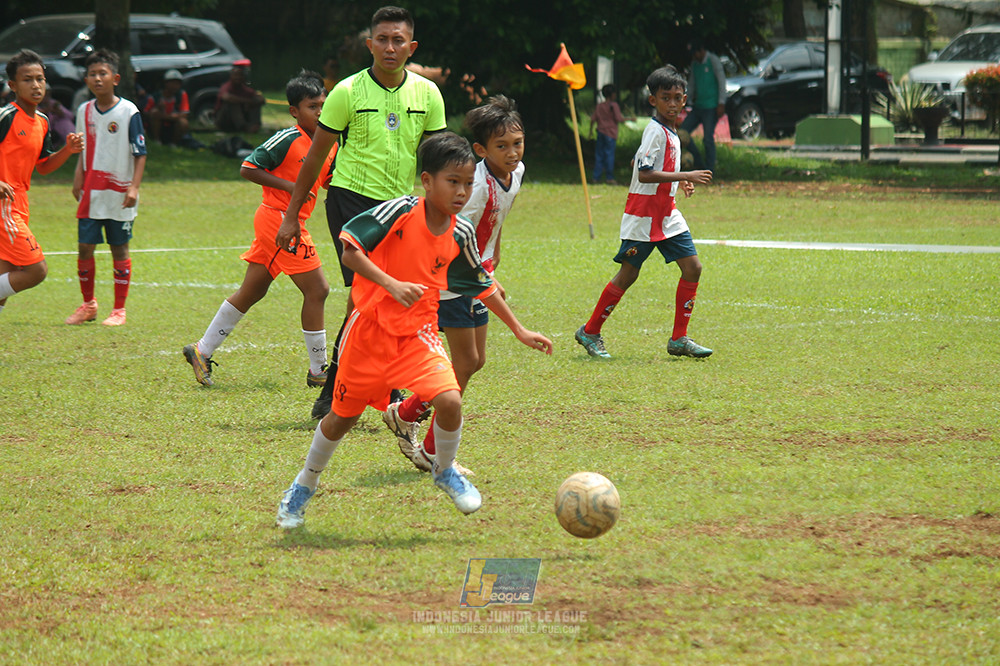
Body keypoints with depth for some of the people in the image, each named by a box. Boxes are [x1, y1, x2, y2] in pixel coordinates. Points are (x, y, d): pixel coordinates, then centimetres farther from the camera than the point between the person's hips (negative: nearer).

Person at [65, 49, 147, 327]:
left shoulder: (128, 112, -7)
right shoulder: (84, 111, 7)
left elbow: (140, 154, -6)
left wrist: (134, 187, -15)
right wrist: (78, 179, 8)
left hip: (119, 195, -4)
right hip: (91, 194, 4)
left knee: (119, 249, 3)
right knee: (84, 247, 2)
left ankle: (119, 309, 11)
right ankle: (88, 304, 19)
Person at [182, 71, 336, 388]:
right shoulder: (287, 139, -15)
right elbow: (247, 168, -13)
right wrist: (288, 186, -19)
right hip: (278, 217, -9)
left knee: (251, 291, 14)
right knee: (317, 289, -8)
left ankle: (202, 351, 21)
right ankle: (318, 370, 0)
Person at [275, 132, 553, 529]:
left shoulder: (461, 235, -2)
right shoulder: (400, 212, -17)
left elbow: (482, 286, 14)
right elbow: (350, 250, -19)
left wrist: (519, 330, 16)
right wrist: (392, 285, -30)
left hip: (417, 333, 3)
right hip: (371, 327, -3)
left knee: (449, 400, -20)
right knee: (343, 414, 10)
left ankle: (445, 472, 10)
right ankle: (304, 485, 36)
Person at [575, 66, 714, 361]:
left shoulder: (669, 132, 12)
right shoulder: (655, 131, -17)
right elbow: (644, 173, -26)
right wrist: (684, 176, -27)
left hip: (667, 214, 9)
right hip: (644, 215, -9)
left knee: (692, 267, 0)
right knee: (628, 274, -2)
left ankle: (679, 339, 4)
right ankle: (590, 332, 13)